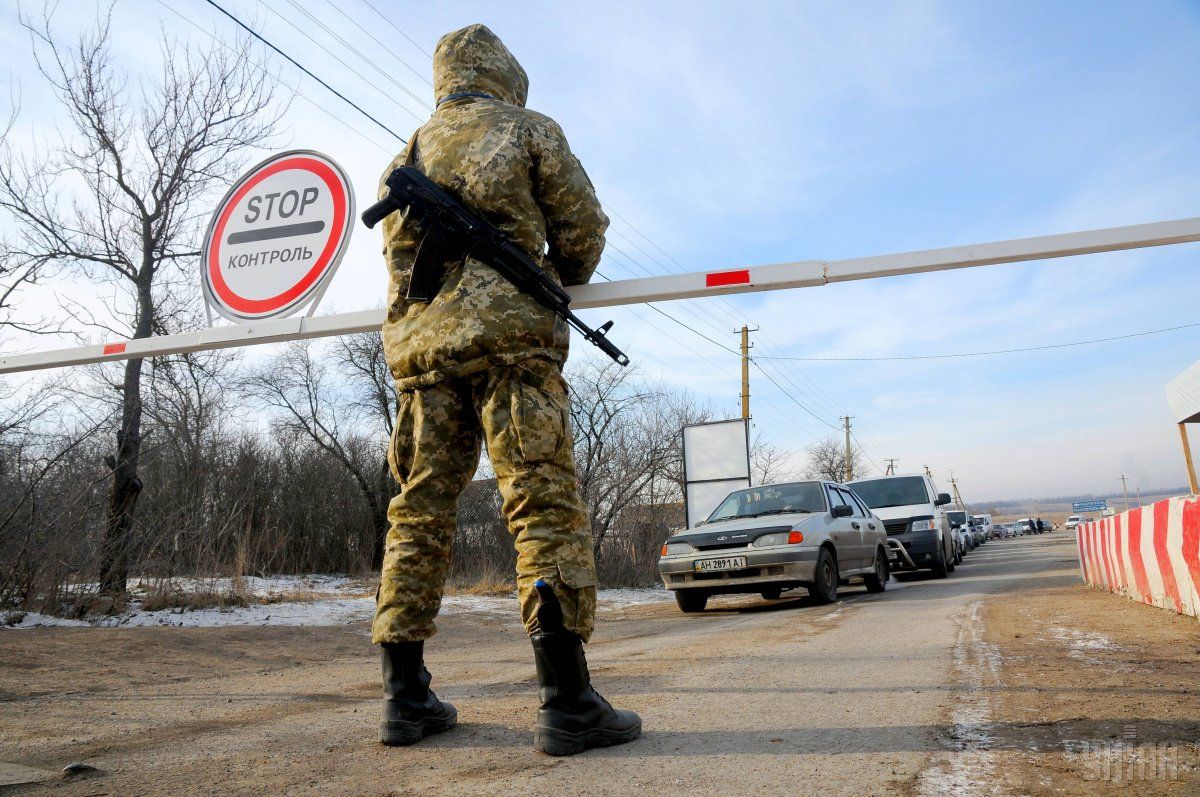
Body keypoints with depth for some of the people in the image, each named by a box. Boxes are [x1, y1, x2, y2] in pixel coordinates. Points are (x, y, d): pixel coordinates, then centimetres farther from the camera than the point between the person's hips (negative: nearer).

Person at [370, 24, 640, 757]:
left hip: (420, 342, 5)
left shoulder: (408, 153, 24)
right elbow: (583, 231, 7)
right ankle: (568, 702, -14)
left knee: (420, 512, 5)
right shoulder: (529, 130, 11)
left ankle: (406, 697, 6)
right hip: (508, 334, -5)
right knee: (546, 504, -10)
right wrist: (559, 280, 26)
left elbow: (400, 253, 22)